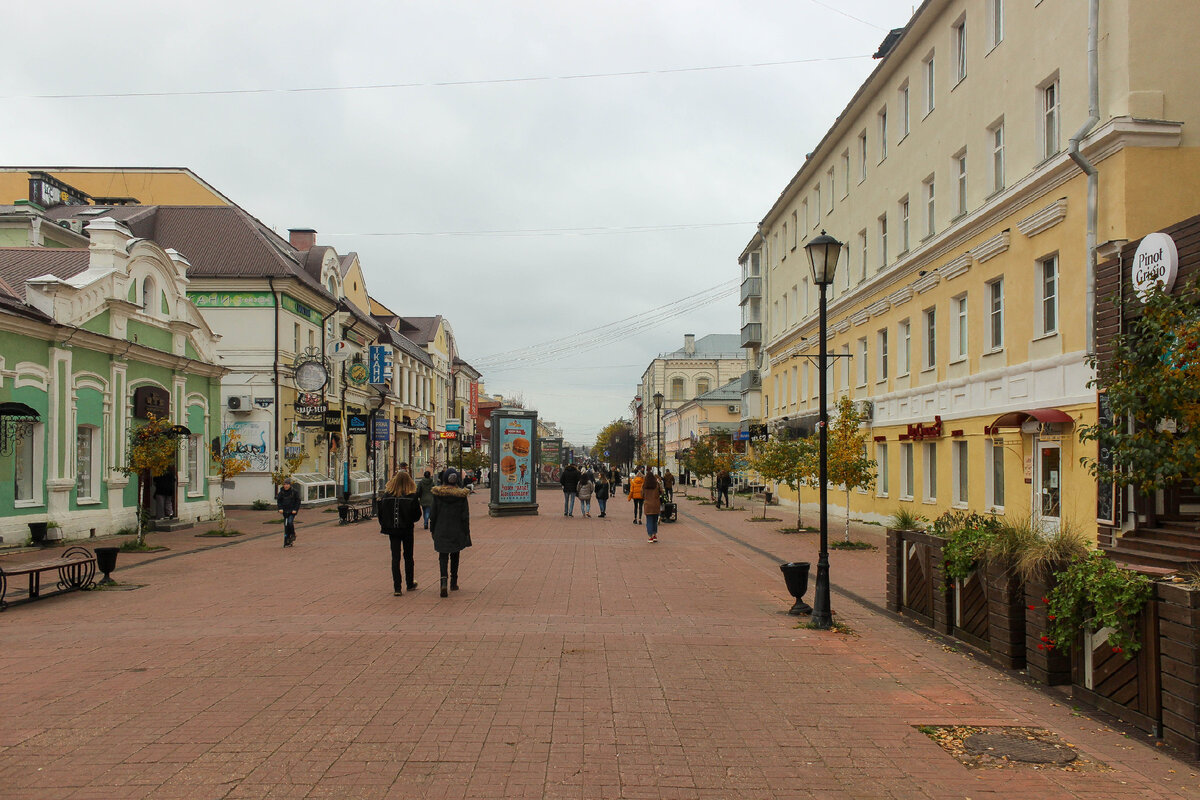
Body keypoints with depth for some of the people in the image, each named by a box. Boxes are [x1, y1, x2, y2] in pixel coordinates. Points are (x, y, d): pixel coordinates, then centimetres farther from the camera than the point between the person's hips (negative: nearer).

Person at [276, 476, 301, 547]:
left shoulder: (295, 491, -7)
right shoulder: (282, 491, 2)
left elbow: (298, 501, -3)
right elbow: (279, 500, 11)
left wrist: (295, 509, -12)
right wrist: (280, 508, -3)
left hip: (292, 511, -3)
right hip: (285, 511, 4)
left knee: (290, 522, -23)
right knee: (286, 525, 2)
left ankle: (293, 534, 3)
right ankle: (287, 542, 10)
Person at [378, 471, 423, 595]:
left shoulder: (387, 496, -5)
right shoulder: (412, 496, -11)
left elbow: (381, 513, -1)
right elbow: (417, 514, -10)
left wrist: (384, 527, 13)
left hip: (392, 530, 1)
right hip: (407, 529, -1)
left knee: (395, 557, 4)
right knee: (408, 556, 15)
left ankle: (397, 587, -2)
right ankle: (409, 584, 26)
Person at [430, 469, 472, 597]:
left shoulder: (437, 493, -6)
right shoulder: (461, 494, -7)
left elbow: (433, 513, 0)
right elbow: (465, 516, -5)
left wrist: (432, 529, 10)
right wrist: (466, 532, 2)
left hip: (441, 530, -1)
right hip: (457, 530, 1)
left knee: (443, 556, 1)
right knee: (455, 556, 16)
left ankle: (444, 579, -22)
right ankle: (453, 583, 24)